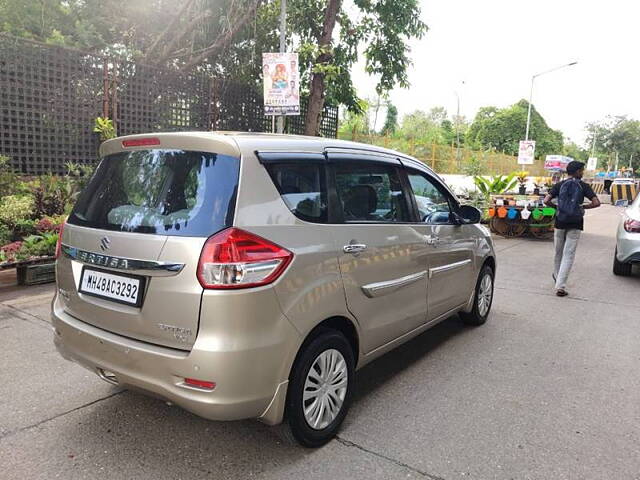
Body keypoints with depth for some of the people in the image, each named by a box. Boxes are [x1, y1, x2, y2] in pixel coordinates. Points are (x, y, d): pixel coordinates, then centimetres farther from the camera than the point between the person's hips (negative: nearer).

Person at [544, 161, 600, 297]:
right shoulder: (584, 186, 0)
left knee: (558, 252, 17)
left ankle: (557, 277, 37)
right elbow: (596, 203, -8)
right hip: (575, 224, -2)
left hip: (560, 222, 2)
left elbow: (546, 201, -8)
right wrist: (583, 207, 8)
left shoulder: (560, 185, 3)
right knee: (569, 255, -2)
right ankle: (560, 286, -8)